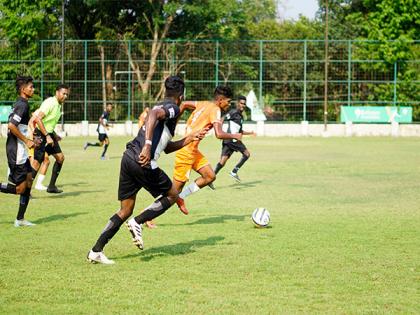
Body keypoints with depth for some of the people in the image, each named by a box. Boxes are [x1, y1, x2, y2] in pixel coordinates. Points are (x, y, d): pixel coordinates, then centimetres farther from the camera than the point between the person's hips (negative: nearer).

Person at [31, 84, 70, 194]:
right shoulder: (50, 103, -18)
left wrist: (54, 135, 18)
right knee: (37, 162, -11)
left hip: (49, 134, 10)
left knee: (60, 157, 6)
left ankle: (51, 186, 13)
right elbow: (38, 119, -26)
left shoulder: (59, 105, 12)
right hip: (41, 135, -10)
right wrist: (47, 136, -27)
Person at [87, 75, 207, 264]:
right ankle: (138, 222, -2)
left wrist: (190, 139, 33)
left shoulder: (162, 107, 27)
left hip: (129, 157, 9)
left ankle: (96, 252, 8)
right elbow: (153, 114, -26)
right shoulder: (172, 108, -1)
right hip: (143, 163, -9)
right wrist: (148, 145, -34)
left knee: (125, 210, 13)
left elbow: (167, 148, 32)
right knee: (172, 195, 12)